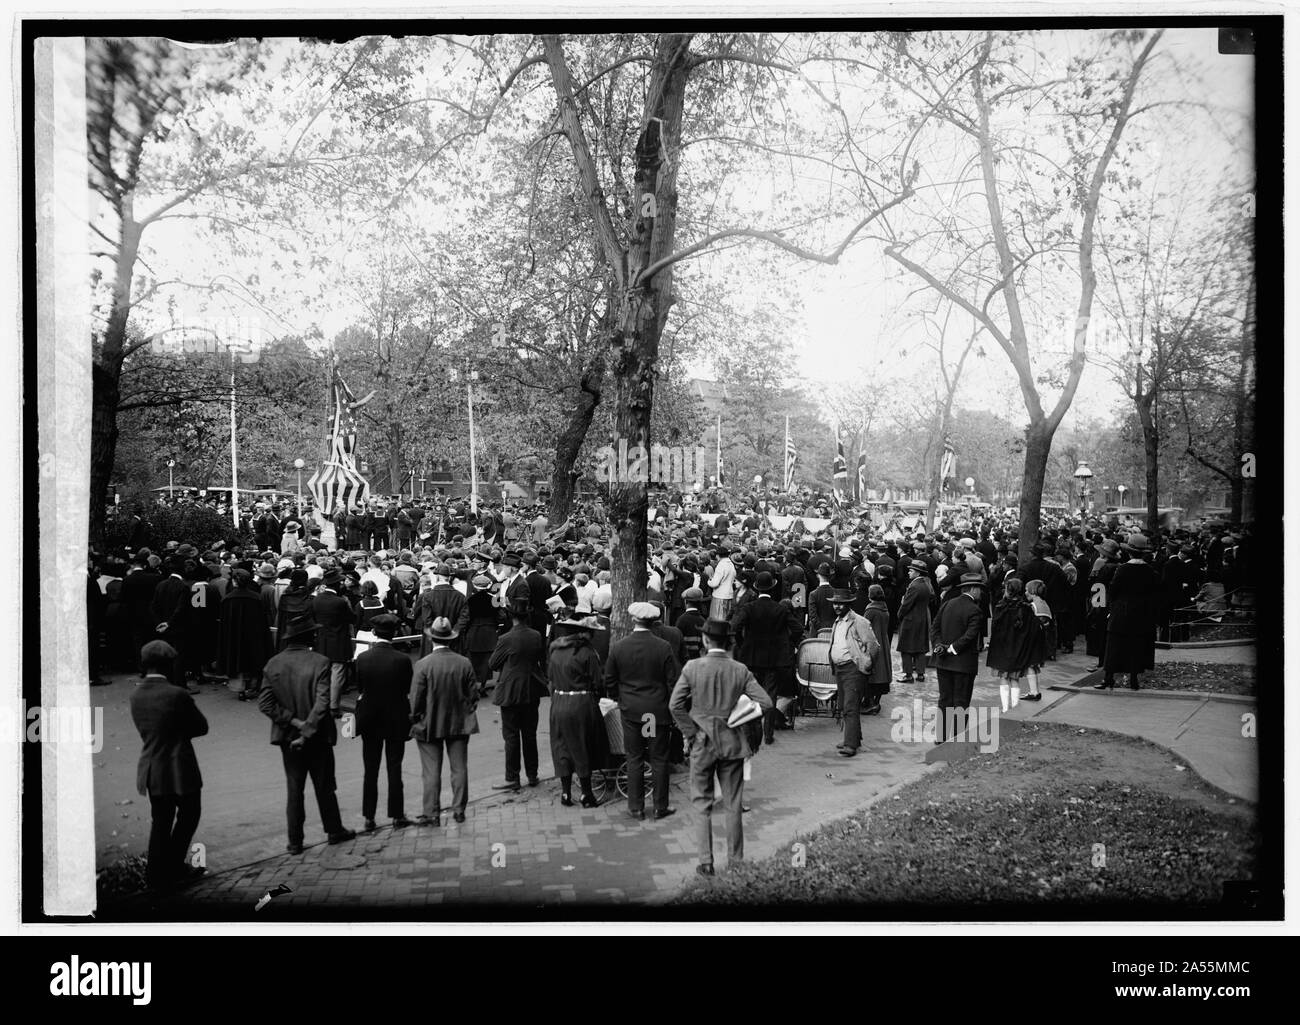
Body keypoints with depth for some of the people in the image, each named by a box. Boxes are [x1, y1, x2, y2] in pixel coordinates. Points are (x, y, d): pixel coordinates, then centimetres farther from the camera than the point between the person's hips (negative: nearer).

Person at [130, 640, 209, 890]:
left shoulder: (136, 695, 1)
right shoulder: (177, 695, -20)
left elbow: (146, 731, 11)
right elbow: (202, 727, -9)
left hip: (151, 770, 6)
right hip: (180, 769, -6)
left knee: (160, 821, 17)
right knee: (189, 814, 15)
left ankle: (157, 874, 21)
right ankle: (173, 867, 18)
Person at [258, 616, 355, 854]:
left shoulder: (273, 664, -3)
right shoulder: (319, 662, -16)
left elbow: (265, 703, -8)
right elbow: (322, 703, -21)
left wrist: (292, 721, -9)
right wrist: (307, 733, -16)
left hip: (287, 736, 3)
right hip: (317, 736, -3)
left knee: (294, 789, 12)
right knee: (324, 787, 13)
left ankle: (295, 841, 16)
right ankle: (334, 830, 26)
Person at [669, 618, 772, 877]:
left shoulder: (692, 667, -9)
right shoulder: (740, 670, -6)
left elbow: (675, 704, -12)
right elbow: (765, 703, -8)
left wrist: (690, 733, -4)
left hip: (702, 743, -1)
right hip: (732, 743, 1)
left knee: (702, 805, 10)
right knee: (733, 806, 11)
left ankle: (706, 863, 9)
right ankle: (735, 863, 17)